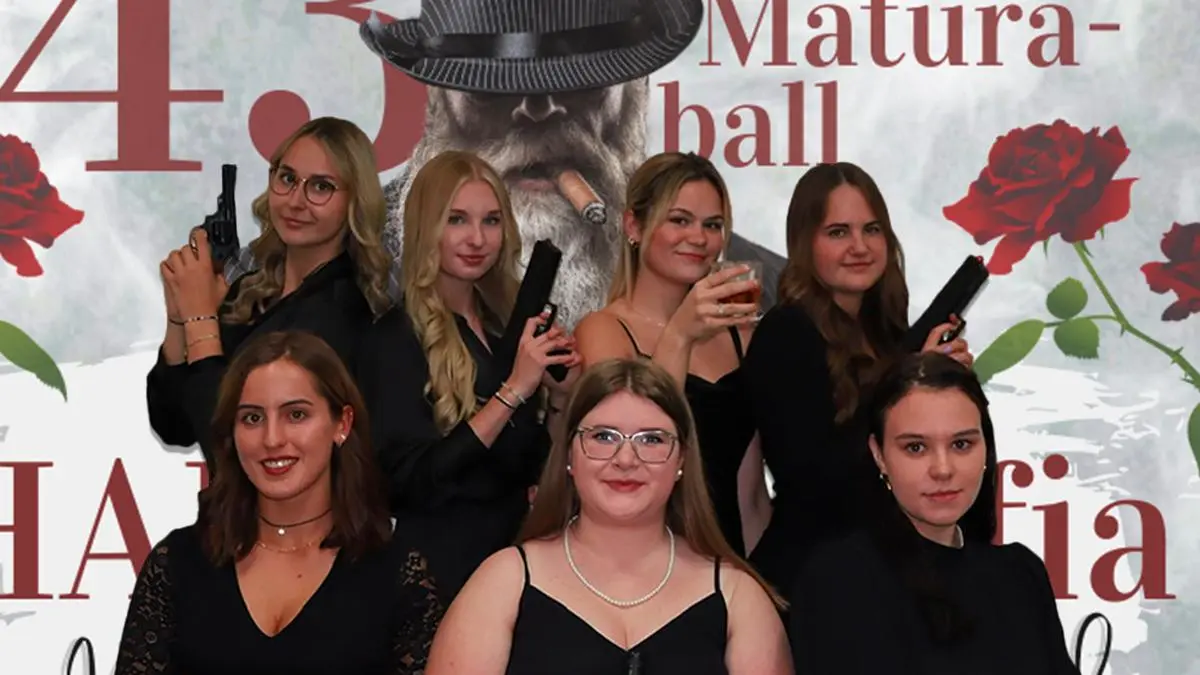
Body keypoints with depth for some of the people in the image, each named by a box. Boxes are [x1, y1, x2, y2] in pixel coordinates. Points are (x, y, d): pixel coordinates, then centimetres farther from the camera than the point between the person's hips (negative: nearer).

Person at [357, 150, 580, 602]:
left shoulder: (506, 326, 5)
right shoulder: (394, 338, -13)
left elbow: (529, 465, 12)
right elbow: (412, 482, -22)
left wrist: (559, 396, -6)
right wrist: (513, 390, -23)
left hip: (516, 556, 6)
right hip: (443, 570, -6)